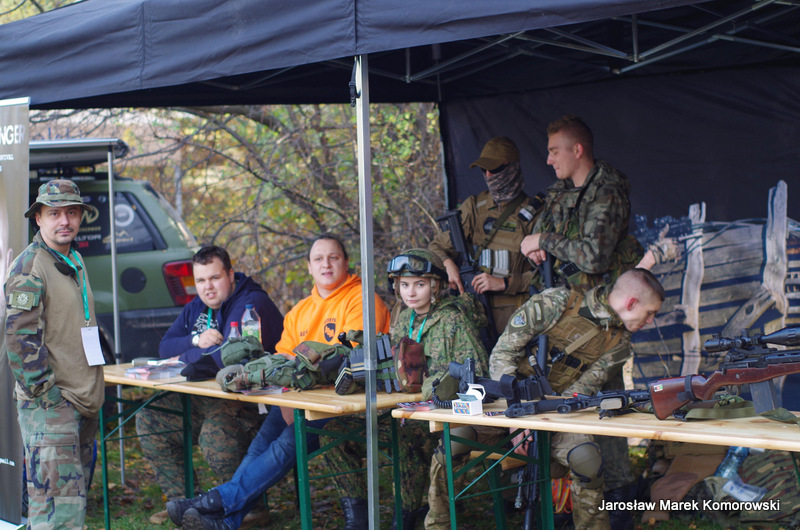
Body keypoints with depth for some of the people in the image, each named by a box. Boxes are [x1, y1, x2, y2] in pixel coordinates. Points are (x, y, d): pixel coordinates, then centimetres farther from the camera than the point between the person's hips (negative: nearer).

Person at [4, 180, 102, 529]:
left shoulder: (74, 261, 17)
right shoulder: (29, 267, -11)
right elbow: (21, 339, -17)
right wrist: (44, 394, -19)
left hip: (83, 402, 9)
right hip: (50, 407, -9)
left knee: (76, 497, 14)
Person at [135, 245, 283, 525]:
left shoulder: (252, 304, -15)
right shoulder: (197, 307, 15)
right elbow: (165, 347, 12)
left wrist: (184, 357, -11)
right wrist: (196, 340, -10)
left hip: (247, 402, -10)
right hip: (204, 399, 10)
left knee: (214, 436, -35)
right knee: (149, 419, 4)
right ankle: (181, 501, 9)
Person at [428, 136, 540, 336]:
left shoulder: (531, 213, 2)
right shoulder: (474, 206, 14)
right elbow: (438, 246, 15)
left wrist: (504, 283, -12)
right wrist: (448, 264, -8)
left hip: (515, 312, -3)